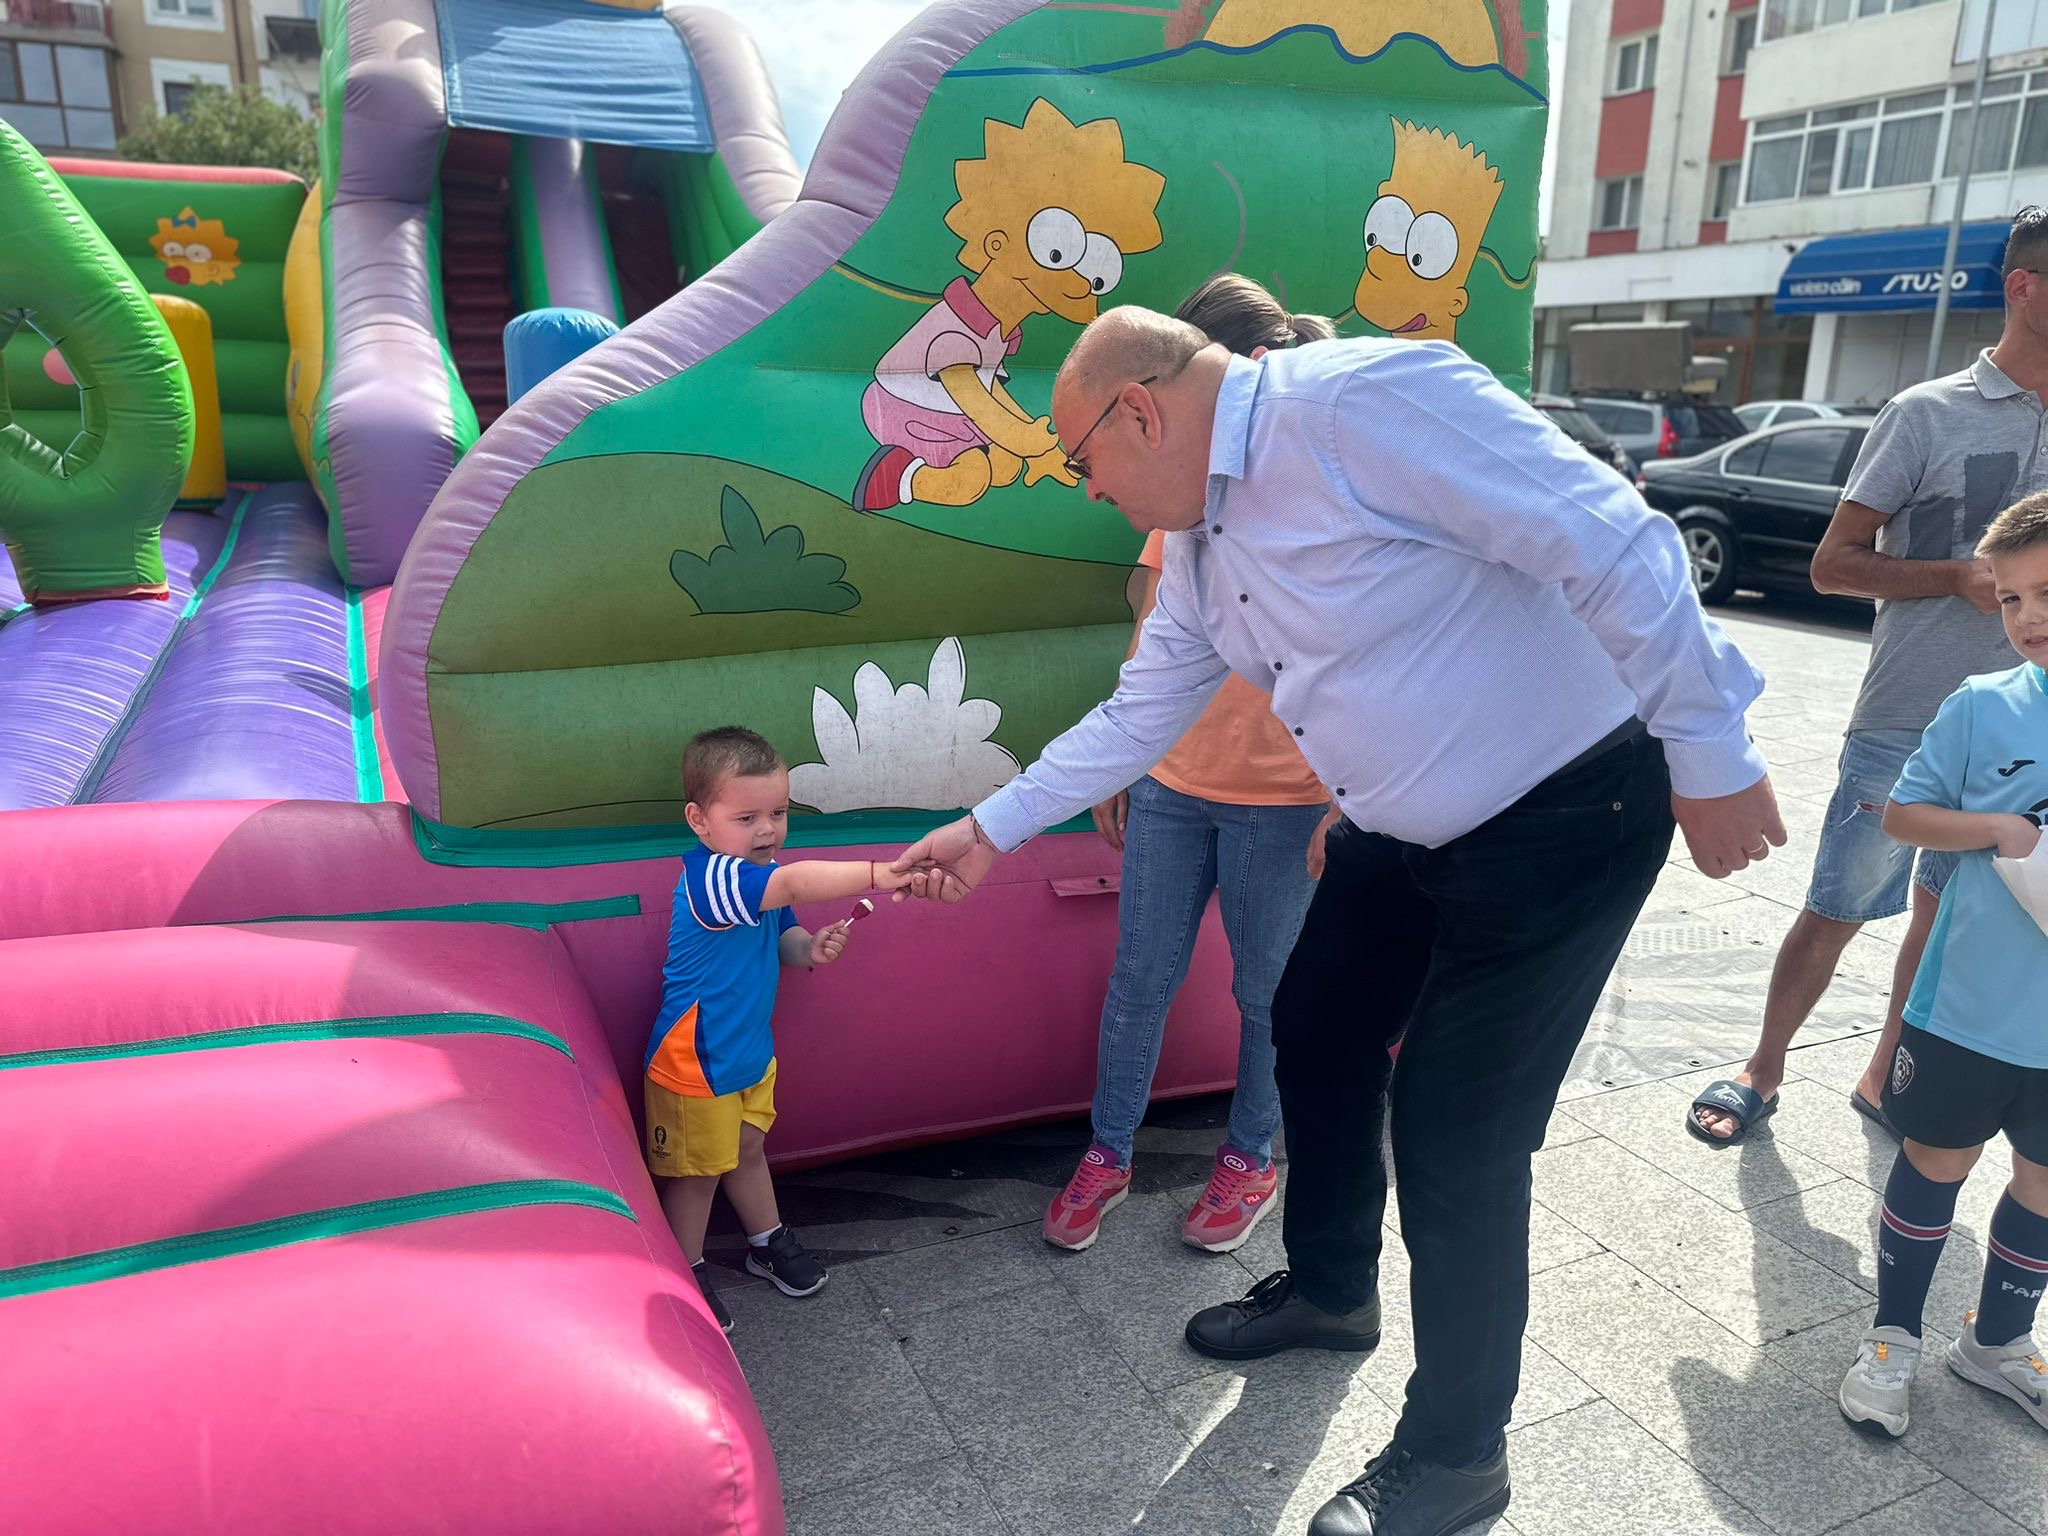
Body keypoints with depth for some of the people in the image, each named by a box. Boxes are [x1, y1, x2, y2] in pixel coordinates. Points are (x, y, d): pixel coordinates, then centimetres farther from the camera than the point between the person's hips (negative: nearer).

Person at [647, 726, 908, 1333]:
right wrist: (877, 872, -57)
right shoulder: (708, 878, -31)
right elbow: (794, 883, -47)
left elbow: (782, 938, 11)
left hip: (751, 1050, 8)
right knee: (695, 1169, 11)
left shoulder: (763, 876, -2)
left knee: (748, 1151, 25)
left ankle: (768, 1242, 44)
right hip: (694, 1062, -8)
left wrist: (811, 947, -13)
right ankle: (686, 1276, 30)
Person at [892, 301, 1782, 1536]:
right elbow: (1142, 712, 14)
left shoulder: (1362, 398, -25)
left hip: (1564, 818, -9)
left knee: (1456, 1135, -3)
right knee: (1318, 1040, 18)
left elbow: (1612, 544, -25)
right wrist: (993, 830, 15)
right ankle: (1330, 1292, 45)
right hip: (1401, 831, 9)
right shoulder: (1199, 537, 5)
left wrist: (1712, 756, -20)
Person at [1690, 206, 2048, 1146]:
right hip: (1902, 724, -5)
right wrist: (1963, 577, -18)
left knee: (1947, 921, 14)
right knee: (1836, 912, 3)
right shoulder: (1930, 414, -6)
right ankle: (1763, 1073, 20)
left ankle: (1885, 1078, 30)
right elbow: (1834, 563, -7)